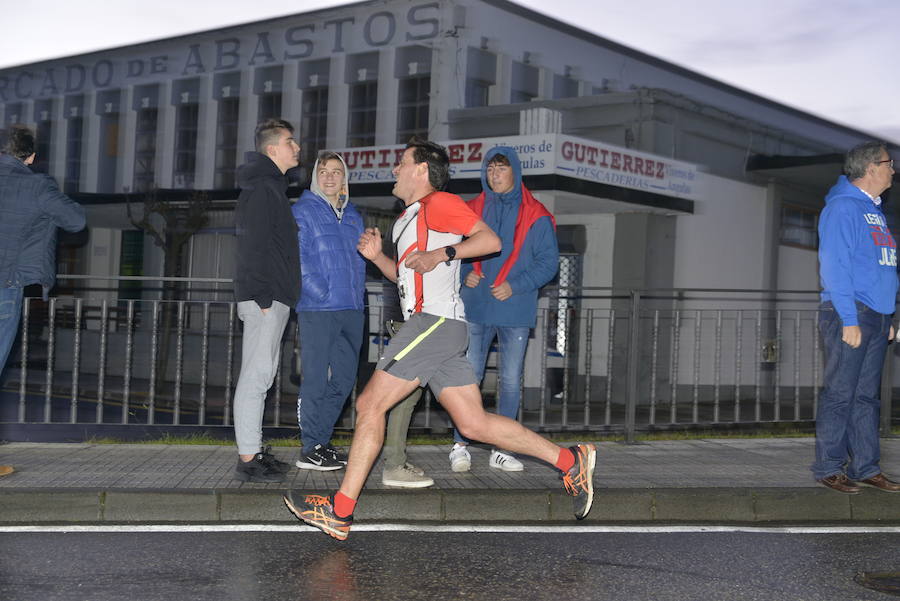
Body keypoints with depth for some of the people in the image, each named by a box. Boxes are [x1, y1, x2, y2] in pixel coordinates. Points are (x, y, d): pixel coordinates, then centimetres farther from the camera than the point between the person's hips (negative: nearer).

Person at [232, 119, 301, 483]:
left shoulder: (270, 186, 20)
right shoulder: (263, 187, -12)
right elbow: (255, 245, -19)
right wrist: (263, 298, -21)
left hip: (270, 297, 11)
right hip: (265, 298, -11)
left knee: (261, 375, 14)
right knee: (256, 376, -8)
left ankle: (254, 451, 21)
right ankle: (248, 459, -5)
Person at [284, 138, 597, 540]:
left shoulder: (438, 203, -2)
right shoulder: (409, 218, 28)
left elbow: (491, 240, -10)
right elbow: (405, 275, 33)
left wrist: (442, 254, -18)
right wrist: (377, 256, 16)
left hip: (435, 321, -10)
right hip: (434, 327, 10)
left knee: (370, 404, -8)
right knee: (474, 423, 4)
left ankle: (340, 510, -6)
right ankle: (570, 461, 4)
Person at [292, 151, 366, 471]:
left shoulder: (353, 216, 19)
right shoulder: (303, 211, 0)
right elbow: (298, 259, -8)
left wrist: (358, 297, 11)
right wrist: (323, 294, -14)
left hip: (351, 310, 7)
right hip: (318, 310, -7)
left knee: (344, 379, 10)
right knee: (316, 379, -4)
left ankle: (321, 440, 20)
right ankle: (310, 449, 1)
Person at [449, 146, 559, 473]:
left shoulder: (535, 215, 0)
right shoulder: (472, 210, 7)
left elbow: (548, 262, -2)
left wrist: (515, 285, -14)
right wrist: (466, 274, -8)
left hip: (515, 310, -1)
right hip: (476, 308, 1)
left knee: (511, 381, 6)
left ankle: (501, 450, 15)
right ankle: (460, 446, 9)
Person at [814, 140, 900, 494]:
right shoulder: (843, 207, -9)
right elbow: (835, 266, -16)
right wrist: (849, 320, -20)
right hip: (849, 314, -9)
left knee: (867, 397, 11)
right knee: (839, 394, -4)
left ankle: (865, 468, 16)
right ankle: (829, 468, 3)